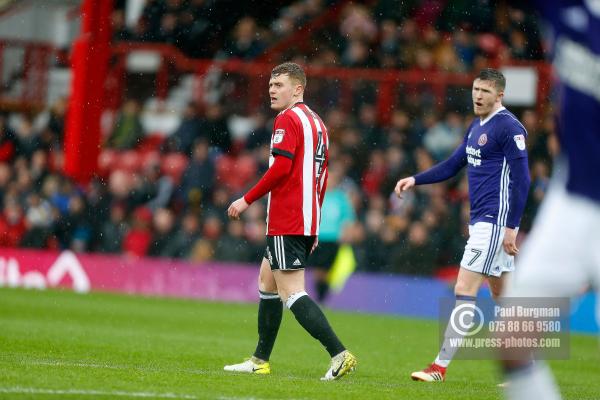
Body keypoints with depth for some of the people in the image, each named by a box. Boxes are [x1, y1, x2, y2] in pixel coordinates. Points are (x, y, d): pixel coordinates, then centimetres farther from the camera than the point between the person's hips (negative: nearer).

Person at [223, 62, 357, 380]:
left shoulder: (288, 119, -10)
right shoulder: (316, 123, 18)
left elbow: (280, 167, -21)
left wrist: (247, 200, -13)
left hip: (286, 223, -10)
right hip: (308, 221, 10)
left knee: (291, 292, -12)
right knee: (266, 281, 19)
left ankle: (339, 354, -21)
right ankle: (260, 360, 22)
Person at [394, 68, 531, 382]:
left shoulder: (508, 127, -13)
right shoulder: (476, 127, 15)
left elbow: (521, 180, -16)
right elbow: (452, 166, 22)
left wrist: (511, 227, -19)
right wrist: (414, 180, 9)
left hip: (494, 222, -9)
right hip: (480, 221, 9)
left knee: (464, 290, -10)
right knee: (502, 296, 11)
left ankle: (441, 367, -10)